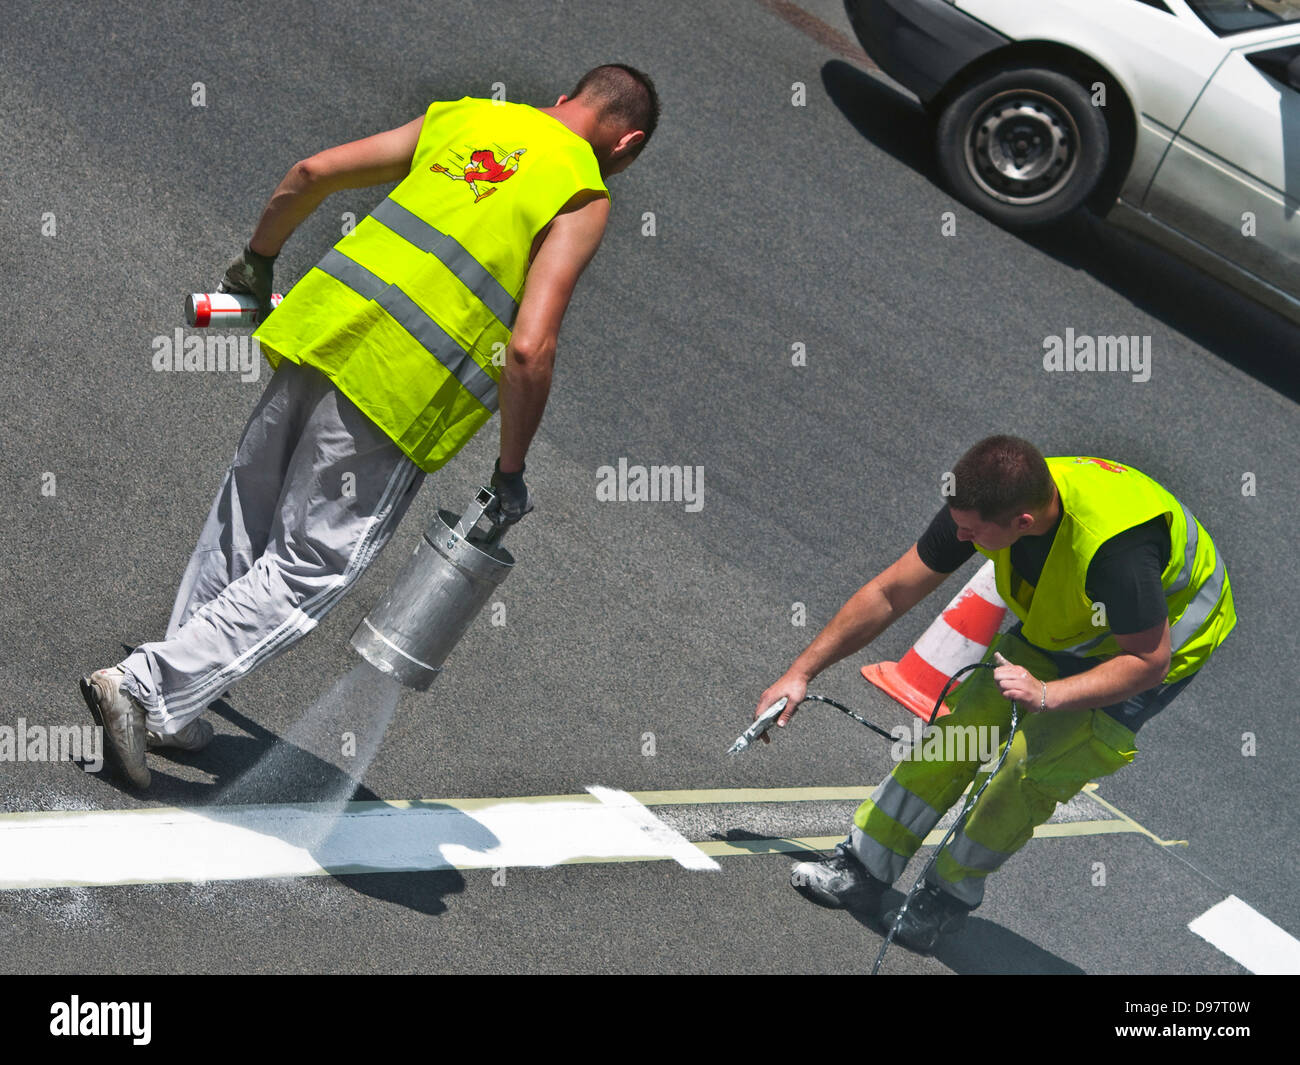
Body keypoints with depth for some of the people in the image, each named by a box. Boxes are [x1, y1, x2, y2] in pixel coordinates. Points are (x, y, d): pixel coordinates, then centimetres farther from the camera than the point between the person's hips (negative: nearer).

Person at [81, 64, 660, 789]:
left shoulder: (467, 118, 16)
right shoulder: (583, 199, -1)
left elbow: (312, 173, 14)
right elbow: (529, 349, -13)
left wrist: (257, 264, 29)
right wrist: (511, 472, -3)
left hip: (327, 324, 6)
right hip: (400, 389, -6)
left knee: (242, 528, 20)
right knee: (310, 570, 4)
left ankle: (172, 712, 30)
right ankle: (144, 688, -1)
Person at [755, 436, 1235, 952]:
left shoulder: (1114, 547, -44)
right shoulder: (983, 503, -24)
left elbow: (1148, 658, -29)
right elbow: (890, 593, -13)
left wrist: (1047, 694, -40)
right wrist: (801, 672, -11)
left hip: (1162, 640, -6)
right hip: (1063, 624, 6)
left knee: (1036, 765, -18)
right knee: (959, 721, -5)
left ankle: (952, 892, 2)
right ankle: (862, 870, 4)